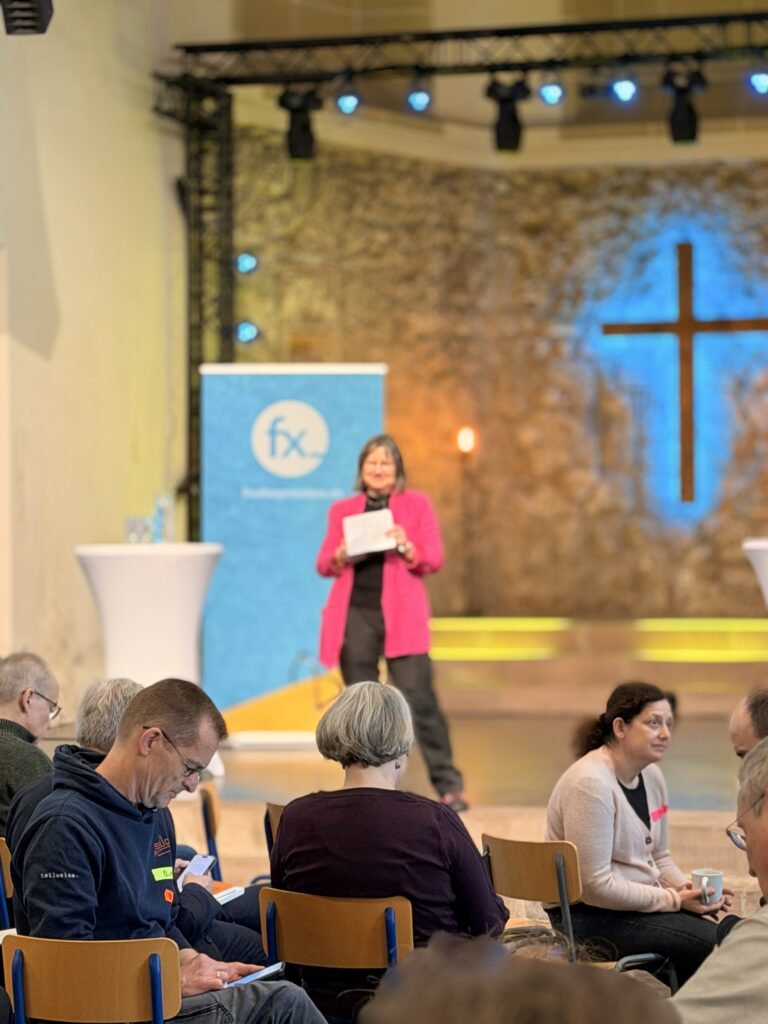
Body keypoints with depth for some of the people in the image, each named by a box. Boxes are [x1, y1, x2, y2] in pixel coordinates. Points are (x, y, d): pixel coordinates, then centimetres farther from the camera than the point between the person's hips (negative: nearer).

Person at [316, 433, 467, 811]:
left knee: (418, 698, -11)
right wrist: (342, 556, -11)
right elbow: (323, 564, 11)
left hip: (400, 614, -2)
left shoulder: (417, 504, 10)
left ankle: (449, 784, -7)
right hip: (355, 614, 3)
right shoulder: (342, 510, 15)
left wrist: (406, 547, -16)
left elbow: (433, 559, 3)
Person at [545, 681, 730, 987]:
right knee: (713, 943, -20)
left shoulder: (651, 776, 8)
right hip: (590, 916, -8)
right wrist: (673, 900, -16)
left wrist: (687, 890, -3)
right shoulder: (590, 783, -19)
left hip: (638, 903, 8)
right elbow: (594, 885, -21)